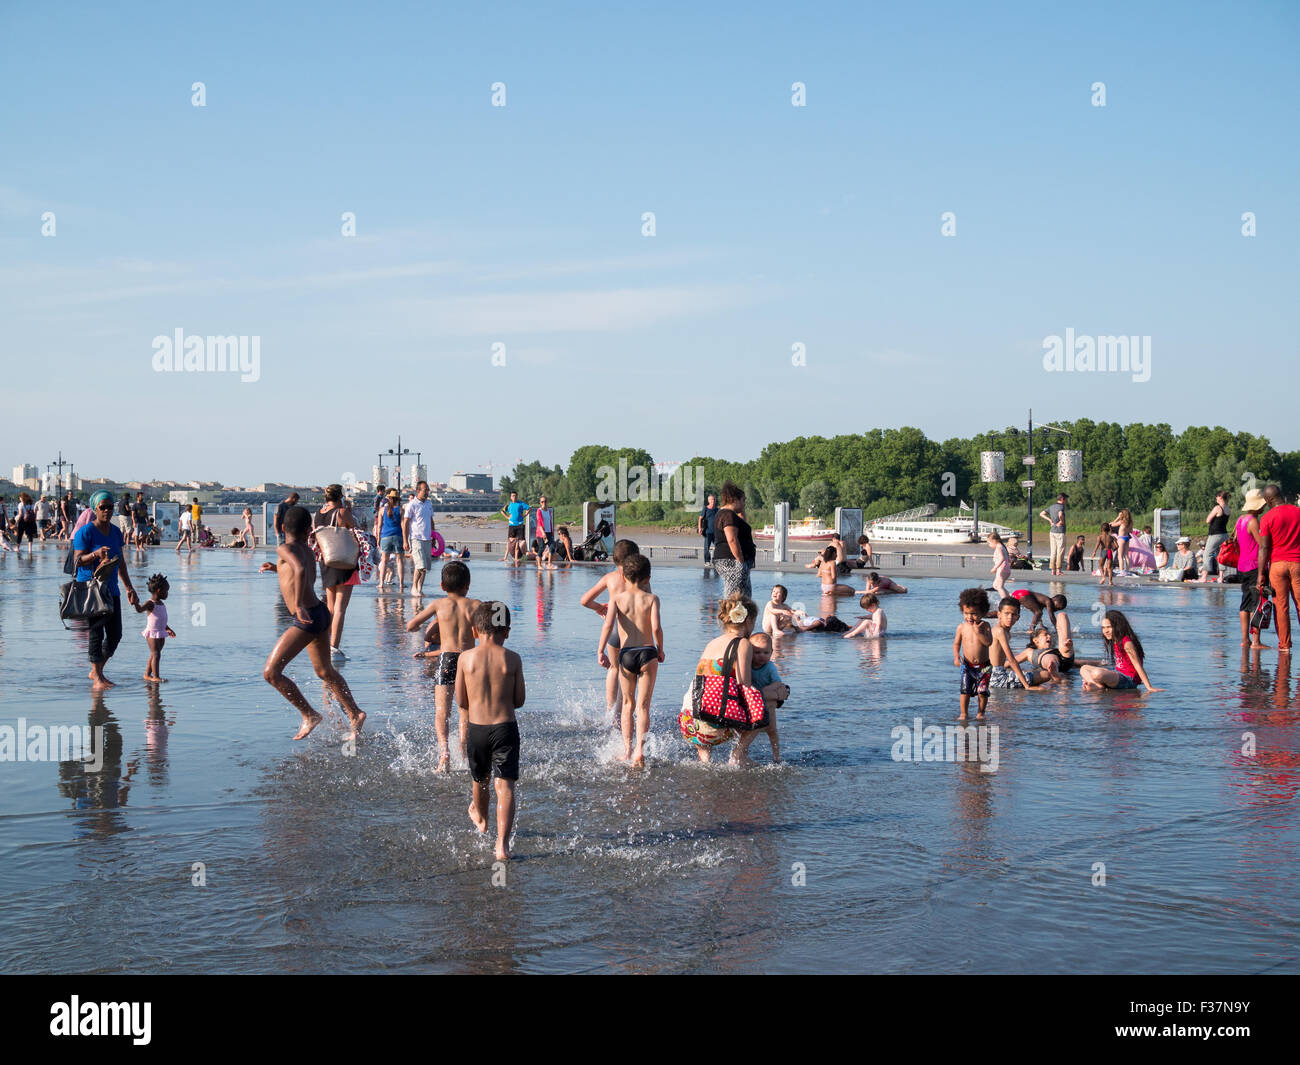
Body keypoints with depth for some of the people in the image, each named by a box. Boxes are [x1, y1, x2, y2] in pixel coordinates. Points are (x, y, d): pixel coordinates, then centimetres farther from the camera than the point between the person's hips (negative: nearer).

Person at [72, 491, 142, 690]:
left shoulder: (116, 531, 13)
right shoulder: (85, 532, -8)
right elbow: (77, 560, -15)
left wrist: (129, 588, 18)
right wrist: (96, 554, -32)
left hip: (111, 590, 7)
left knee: (115, 634, 5)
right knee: (96, 632, -8)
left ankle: (97, 671, 20)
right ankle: (96, 678, -3)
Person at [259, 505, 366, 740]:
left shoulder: (286, 549, -10)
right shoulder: (308, 551, 14)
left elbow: (300, 570, -30)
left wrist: (298, 605, -33)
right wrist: (278, 569, 33)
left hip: (306, 619, -9)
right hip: (320, 613, 9)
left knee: (270, 673, -6)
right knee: (324, 671, 26)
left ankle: (309, 715, -2)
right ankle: (355, 714, 32)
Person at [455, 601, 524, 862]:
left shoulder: (466, 658, -4)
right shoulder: (512, 659, -4)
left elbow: (461, 700, 3)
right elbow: (520, 699, 2)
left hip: (476, 728, 2)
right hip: (506, 727, -2)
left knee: (480, 779, 24)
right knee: (504, 785, -3)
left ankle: (481, 819, 52)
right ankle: (502, 843, -16)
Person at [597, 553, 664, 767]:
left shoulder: (617, 599, 3)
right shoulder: (651, 598, 2)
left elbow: (608, 625, -11)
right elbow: (656, 627, -10)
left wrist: (600, 651, -8)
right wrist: (660, 650, 4)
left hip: (626, 654, 1)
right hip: (647, 653, -1)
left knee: (628, 703, 17)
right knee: (643, 705, 1)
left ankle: (627, 748, 16)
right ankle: (640, 748, -14)